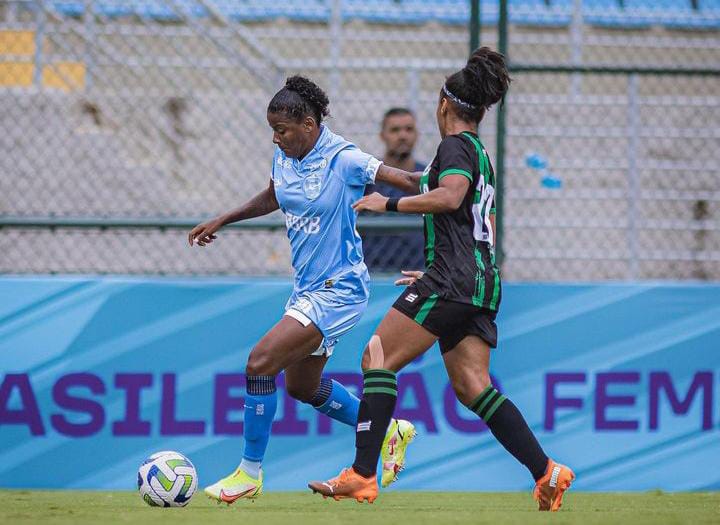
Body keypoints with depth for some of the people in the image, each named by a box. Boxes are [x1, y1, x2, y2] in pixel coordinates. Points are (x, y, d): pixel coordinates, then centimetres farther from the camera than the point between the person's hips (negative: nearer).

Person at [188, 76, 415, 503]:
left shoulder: (344, 160, -20)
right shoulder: (284, 157, 3)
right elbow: (273, 197, 24)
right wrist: (221, 221, 22)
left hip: (337, 289, -9)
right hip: (307, 287, 9)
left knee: (260, 364, -17)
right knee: (302, 386, 20)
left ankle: (250, 474, -6)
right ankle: (391, 432, 38)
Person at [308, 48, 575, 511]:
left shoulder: (456, 145, -4)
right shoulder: (481, 156, 24)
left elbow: (451, 195, -24)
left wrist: (390, 203, -16)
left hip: (452, 277, -9)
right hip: (482, 281, 9)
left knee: (379, 358, -8)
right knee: (472, 386, 3)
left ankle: (362, 476, -17)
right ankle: (547, 473, -8)